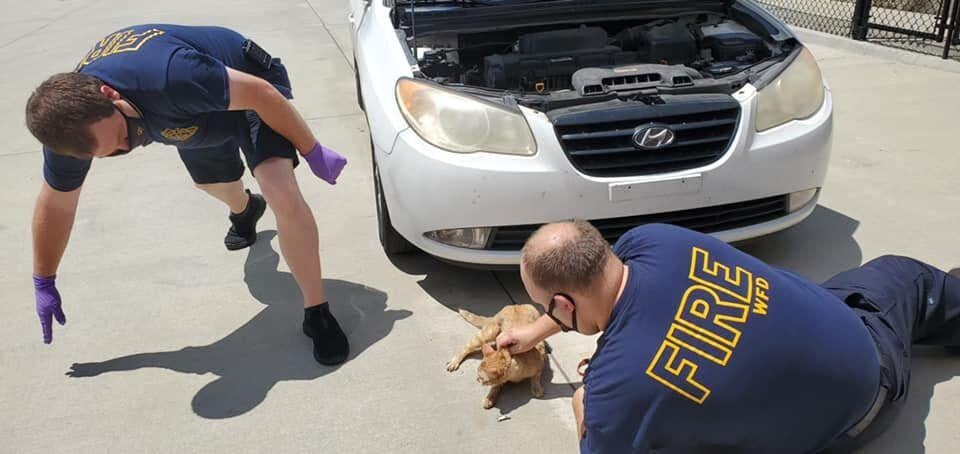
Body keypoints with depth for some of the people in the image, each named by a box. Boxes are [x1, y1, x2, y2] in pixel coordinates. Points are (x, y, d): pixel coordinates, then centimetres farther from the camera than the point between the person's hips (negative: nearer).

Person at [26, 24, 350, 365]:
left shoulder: (170, 77, -46)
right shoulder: (71, 123, -24)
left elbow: (261, 93, -31)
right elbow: (55, 204, -7)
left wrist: (312, 151, -20)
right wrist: (44, 283, 5)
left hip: (245, 91, -6)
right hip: (196, 114, 6)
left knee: (284, 195, -26)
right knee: (213, 184, 30)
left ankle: (317, 313, -11)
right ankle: (245, 212, 69)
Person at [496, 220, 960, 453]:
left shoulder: (614, 391, -40)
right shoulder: (650, 240, -24)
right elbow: (593, 289, -2)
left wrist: (586, 413, -1)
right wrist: (535, 332, 10)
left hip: (838, 413, -3)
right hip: (853, 333, 3)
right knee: (907, 276, 39)